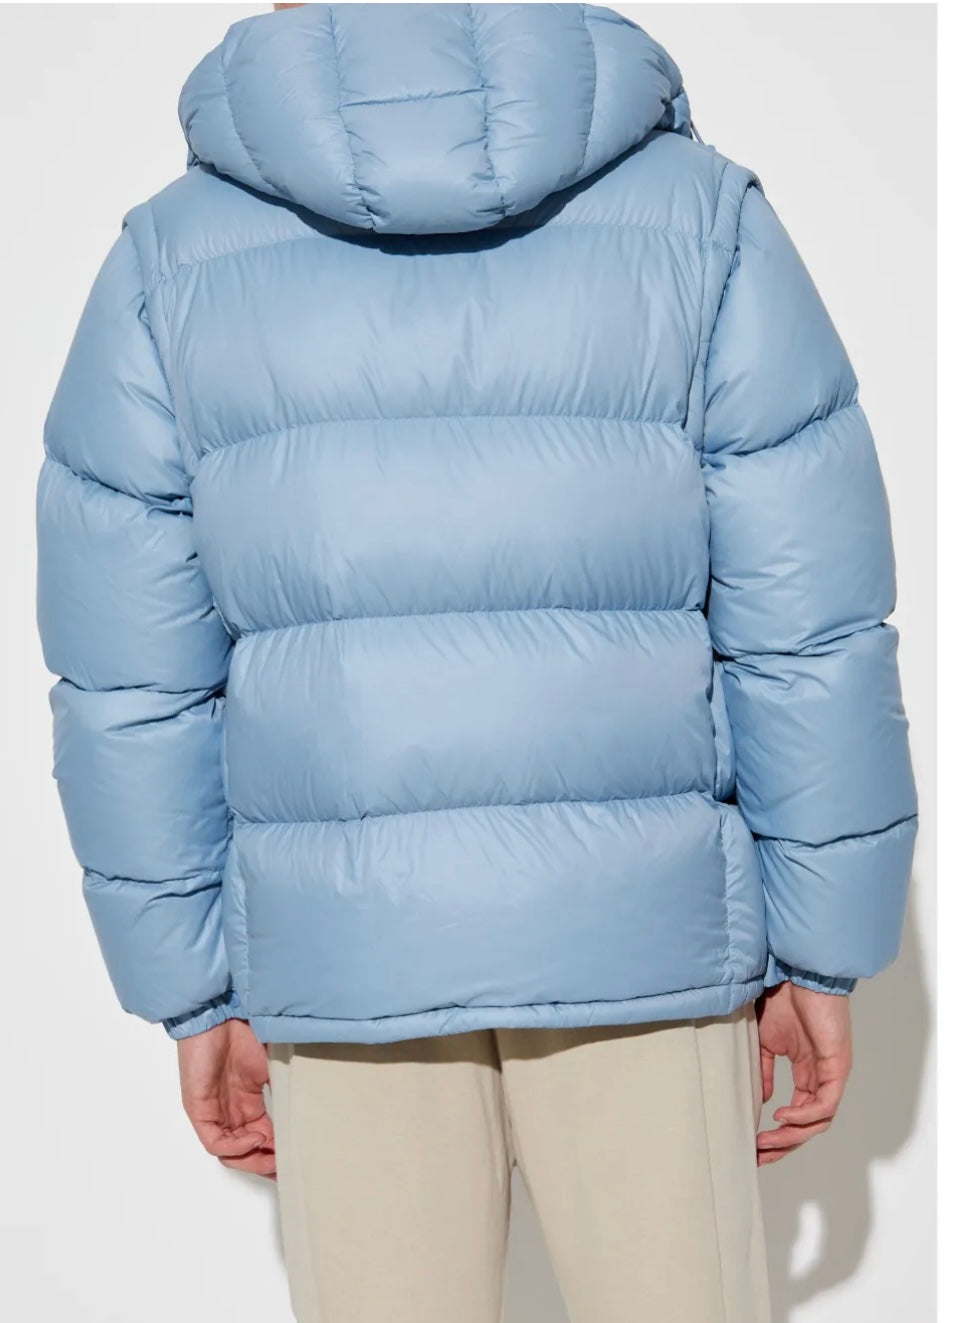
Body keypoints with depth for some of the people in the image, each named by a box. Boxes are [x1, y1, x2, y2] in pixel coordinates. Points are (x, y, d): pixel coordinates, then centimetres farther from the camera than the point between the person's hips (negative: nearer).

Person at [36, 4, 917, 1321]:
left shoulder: (170, 262, -4)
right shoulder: (703, 217, -5)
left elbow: (133, 681, -3)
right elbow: (807, 634, -6)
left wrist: (198, 996, 7)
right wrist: (824, 954, 4)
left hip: (346, 966, 1)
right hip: (647, 940, 0)